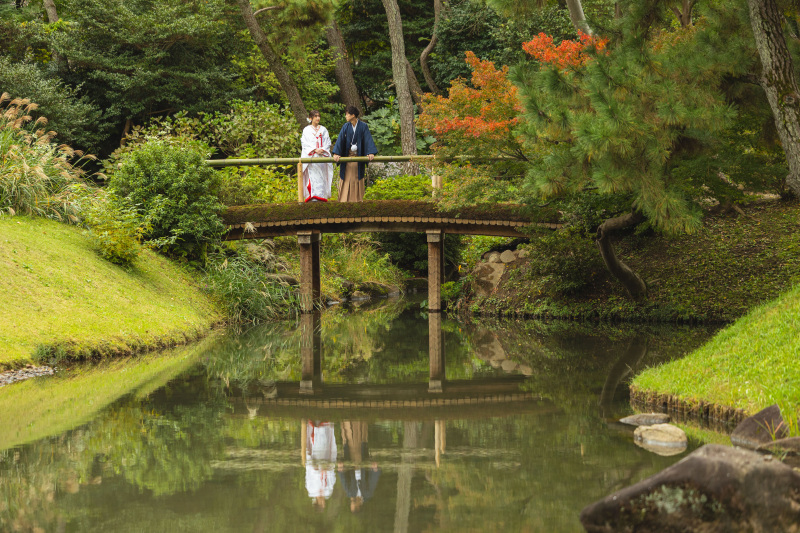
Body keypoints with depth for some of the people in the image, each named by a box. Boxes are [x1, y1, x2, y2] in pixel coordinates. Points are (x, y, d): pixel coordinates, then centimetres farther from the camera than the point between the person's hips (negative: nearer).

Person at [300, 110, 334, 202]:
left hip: (322, 156, 3)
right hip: (311, 156, -2)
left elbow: (327, 143, 10)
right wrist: (315, 150, -14)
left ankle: (321, 197, -5)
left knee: (322, 177, -4)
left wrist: (322, 149, -9)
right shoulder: (307, 130, 7)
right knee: (313, 176, -12)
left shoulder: (323, 130, 14)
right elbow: (305, 143, -1)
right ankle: (313, 198, -17)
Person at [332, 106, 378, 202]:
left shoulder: (363, 126, -4)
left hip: (359, 156, -1)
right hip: (347, 156, 1)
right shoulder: (346, 126, 0)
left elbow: (368, 139, -12)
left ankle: (357, 199, 13)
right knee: (346, 178, 0)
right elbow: (340, 139, -8)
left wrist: (371, 153, -26)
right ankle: (345, 200, 5)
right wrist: (336, 153, -21)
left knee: (357, 178, 4)